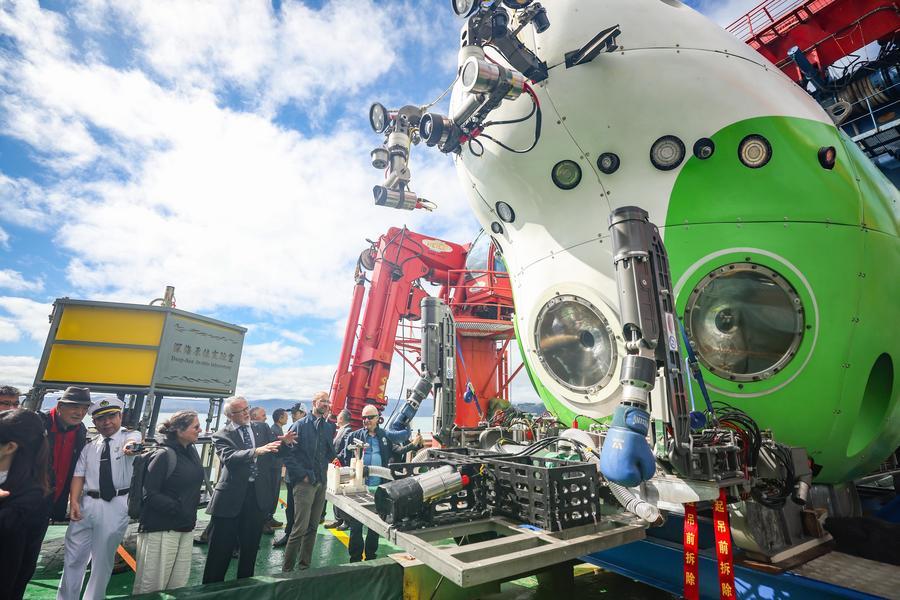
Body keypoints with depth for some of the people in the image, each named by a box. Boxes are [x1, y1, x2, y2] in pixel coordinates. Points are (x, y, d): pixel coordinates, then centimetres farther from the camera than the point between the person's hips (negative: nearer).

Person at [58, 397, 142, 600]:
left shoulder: (131, 436, -4)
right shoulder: (89, 447, 9)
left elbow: (133, 442, -27)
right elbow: (79, 475, 6)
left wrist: (130, 446, -51)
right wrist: (74, 502, -8)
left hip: (116, 505, -3)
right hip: (87, 503, 4)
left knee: (103, 559, 9)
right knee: (74, 556, 14)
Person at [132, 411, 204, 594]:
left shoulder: (191, 452, 6)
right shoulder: (164, 455, -15)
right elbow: (149, 494, -15)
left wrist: (191, 509, 8)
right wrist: (177, 509, -17)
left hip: (186, 527, 7)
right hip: (161, 528, -7)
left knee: (179, 583, 13)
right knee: (152, 584, 5)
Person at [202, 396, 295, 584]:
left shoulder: (262, 428, 7)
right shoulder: (221, 435, -4)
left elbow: (275, 452, 4)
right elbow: (228, 457, -21)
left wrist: (284, 442, -19)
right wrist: (257, 451, -35)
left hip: (259, 493, 3)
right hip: (231, 496, -3)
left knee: (250, 546, 16)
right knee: (220, 547, 8)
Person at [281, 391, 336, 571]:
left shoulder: (329, 427, 9)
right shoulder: (300, 425, -7)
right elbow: (288, 454, -10)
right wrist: (302, 475, -14)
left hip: (321, 482, 6)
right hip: (305, 482, -5)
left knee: (313, 527, 13)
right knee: (301, 527, -3)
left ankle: (305, 566, 27)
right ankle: (287, 568, 14)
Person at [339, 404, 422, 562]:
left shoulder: (386, 436, 5)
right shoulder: (354, 436, -1)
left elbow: (397, 451, 4)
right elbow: (344, 457, -3)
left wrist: (413, 445, -4)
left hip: (378, 488, 2)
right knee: (356, 523, 7)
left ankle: (371, 556, 31)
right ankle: (355, 558, 23)